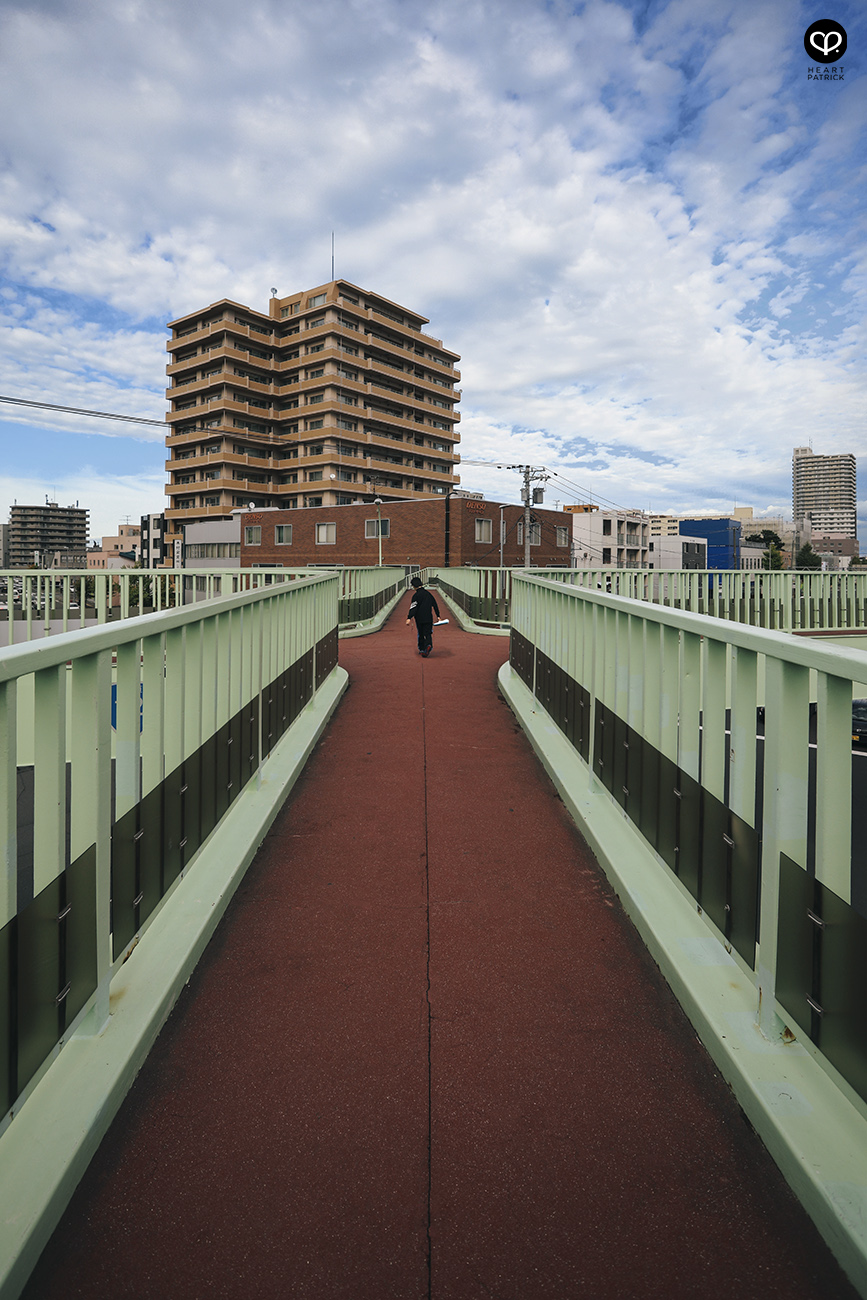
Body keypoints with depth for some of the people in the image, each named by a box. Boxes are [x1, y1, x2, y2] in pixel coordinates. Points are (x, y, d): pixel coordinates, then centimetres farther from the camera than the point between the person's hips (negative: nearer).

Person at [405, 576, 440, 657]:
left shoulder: (416, 595, -9)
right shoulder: (428, 593, 10)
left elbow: (413, 607, -19)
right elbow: (435, 605, 15)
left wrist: (409, 618, -24)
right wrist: (438, 616, 22)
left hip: (419, 619, -3)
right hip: (428, 618, 4)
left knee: (420, 634, 11)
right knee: (427, 633, 4)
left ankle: (422, 650, 17)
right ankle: (428, 645, -23)